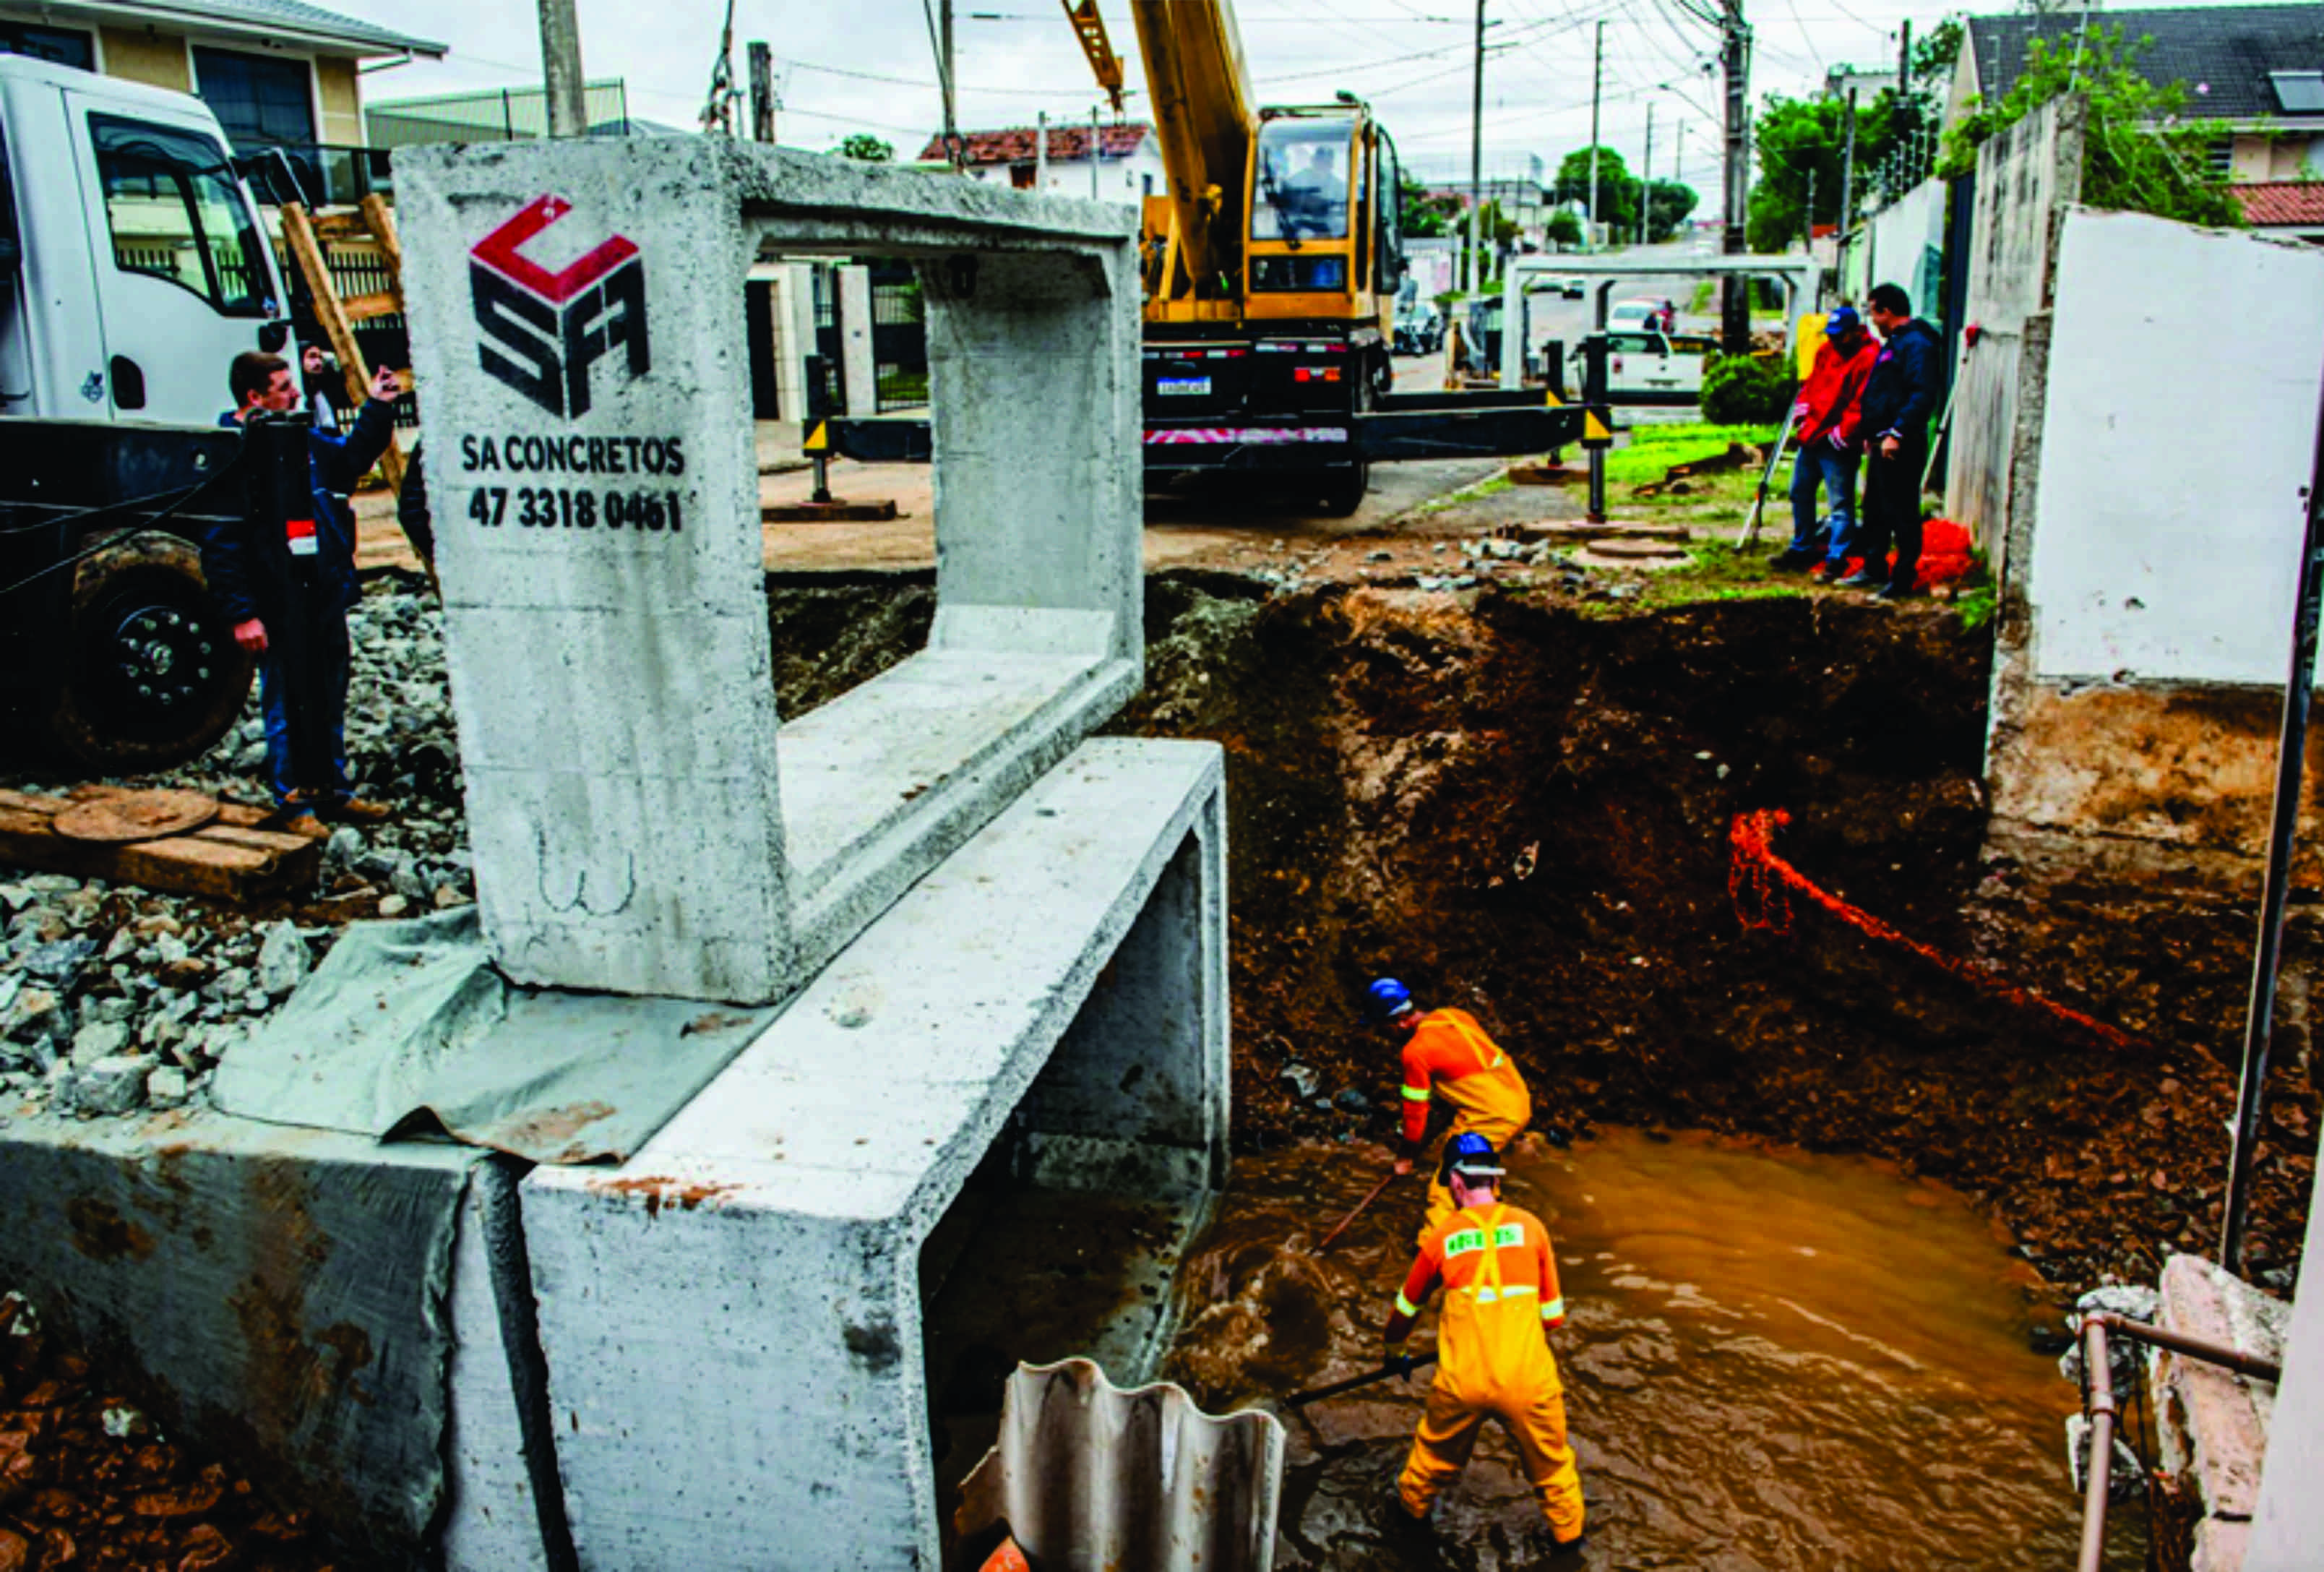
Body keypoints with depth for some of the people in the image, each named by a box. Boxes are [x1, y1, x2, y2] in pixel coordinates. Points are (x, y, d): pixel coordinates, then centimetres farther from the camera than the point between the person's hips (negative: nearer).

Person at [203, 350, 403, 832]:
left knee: (330, 700, 16)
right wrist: (241, 614, -19)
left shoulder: (304, 440, 9)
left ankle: (333, 791, 29)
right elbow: (219, 544, -15)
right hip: (280, 607, -7)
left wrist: (377, 410, 16)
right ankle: (294, 801, 17)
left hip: (326, 595, 7)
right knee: (287, 708, 4)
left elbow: (351, 457, 29)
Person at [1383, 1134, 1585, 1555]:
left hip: (1462, 1380, 1)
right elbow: (1553, 1314, 9)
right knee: (1551, 1461, 24)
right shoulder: (1530, 1226, 3)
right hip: (1528, 1378, -1)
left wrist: (1392, 1346, 38)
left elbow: (1408, 1305, 19)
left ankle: (1413, 1505, 48)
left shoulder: (1442, 1236, 3)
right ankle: (1567, 1533, 39)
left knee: (1436, 1449, 27)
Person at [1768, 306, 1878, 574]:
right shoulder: (1826, 350, 11)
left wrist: (1844, 431, -20)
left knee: (1841, 502, -5)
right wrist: (1802, 406, 8)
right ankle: (1802, 548, 34)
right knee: (1800, 493, 19)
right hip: (1811, 436, 9)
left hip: (1837, 444, -9)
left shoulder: (1869, 357, -14)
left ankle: (1836, 558, 0)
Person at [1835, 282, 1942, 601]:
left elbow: (1923, 396, -25)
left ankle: (1903, 579, 1)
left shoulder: (1916, 345, -16)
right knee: (1875, 509, 18)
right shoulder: (1894, 342, 17)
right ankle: (1873, 568, 30)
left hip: (1902, 447, -11)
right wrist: (1871, 432, 23)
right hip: (1883, 444, 11)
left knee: (1902, 513, -4)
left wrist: (1897, 433, -29)